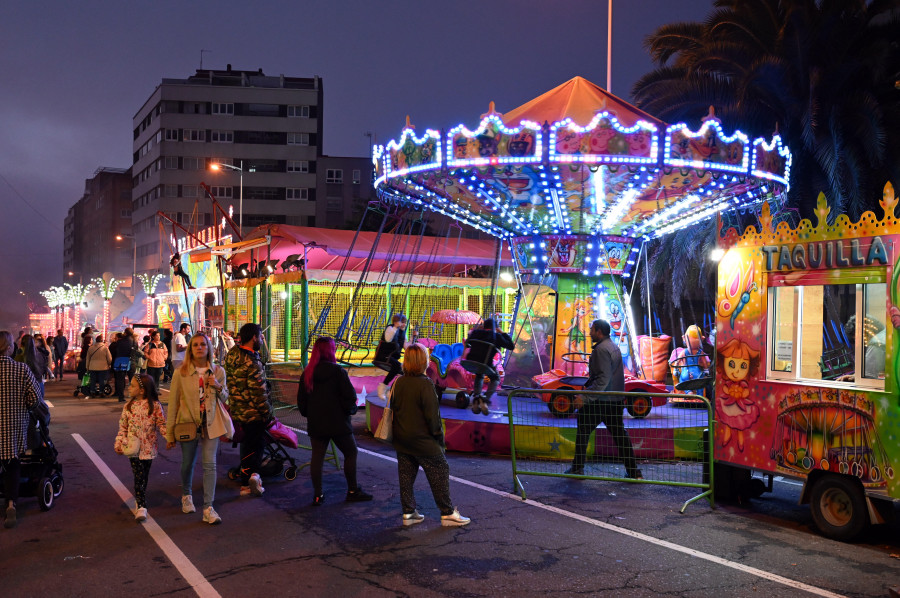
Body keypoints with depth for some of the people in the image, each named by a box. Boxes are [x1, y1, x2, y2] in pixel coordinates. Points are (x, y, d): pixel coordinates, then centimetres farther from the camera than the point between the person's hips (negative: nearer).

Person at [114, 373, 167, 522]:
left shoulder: (155, 405, -5)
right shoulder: (129, 406, 2)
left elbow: (162, 424, -1)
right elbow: (123, 426, 8)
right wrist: (119, 443, 1)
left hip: (148, 448, -1)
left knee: (144, 476, 10)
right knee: (138, 476, -6)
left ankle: (139, 500, 29)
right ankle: (141, 507, -6)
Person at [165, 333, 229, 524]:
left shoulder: (218, 372, -1)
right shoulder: (180, 373, -7)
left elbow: (224, 398, 13)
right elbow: (173, 404, -3)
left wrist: (218, 387, -11)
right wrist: (170, 433, -3)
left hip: (210, 424, 1)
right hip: (188, 423, 0)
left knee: (210, 464, -6)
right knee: (188, 463, 14)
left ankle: (208, 508, -2)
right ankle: (186, 496, 43)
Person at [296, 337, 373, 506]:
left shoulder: (307, 373, 3)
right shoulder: (338, 371, -13)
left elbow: (301, 399, 7)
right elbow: (350, 396, -15)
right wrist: (351, 409, 3)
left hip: (315, 423, 5)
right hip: (338, 422, -5)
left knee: (317, 457, 9)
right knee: (351, 453, 10)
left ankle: (317, 495, 10)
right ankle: (353, 491, 15)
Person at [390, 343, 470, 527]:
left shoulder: (398, 382, 1)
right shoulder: (425, 384, -18)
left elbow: (393, 407, 10)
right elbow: (432, 415, -17)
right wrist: (439, 436, -6)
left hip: (401, 439, 7)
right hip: (422, 439, -6)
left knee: (406, 474, 13)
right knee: (439, 472, 4)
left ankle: (408, 513, 19)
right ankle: (447, 513, 8)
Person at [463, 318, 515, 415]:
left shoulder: (476, 332, 15)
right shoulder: (496, 336, 4)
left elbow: (468, 344, 31)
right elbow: (511, 346, 9)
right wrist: (503, 334, 19)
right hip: (485, 364, -4)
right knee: (495, 378, 25)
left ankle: (476, 396, 16)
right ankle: (486, 399, -1)